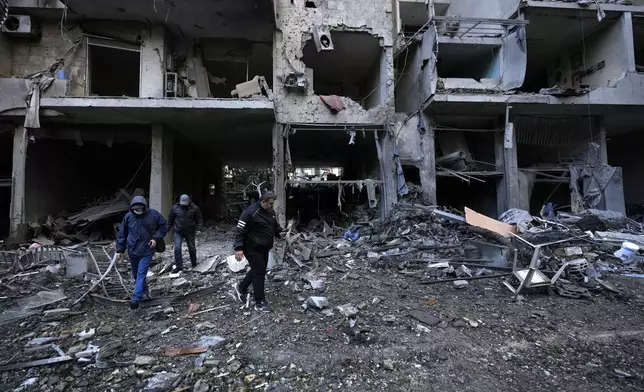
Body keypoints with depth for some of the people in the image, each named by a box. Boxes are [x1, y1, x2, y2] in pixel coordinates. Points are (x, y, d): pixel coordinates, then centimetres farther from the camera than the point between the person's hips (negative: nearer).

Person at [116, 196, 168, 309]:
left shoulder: (153, 214, -9)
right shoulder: (128, 216, -4)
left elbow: (163, 226, 3)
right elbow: (122, 234, 5)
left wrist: (156, 238, -10)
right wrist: (120, 249, 4)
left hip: (147, 251, -3)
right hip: (132, 251, 4)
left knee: (141, 274, -8)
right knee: (136, 275, 16)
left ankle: (136, 299, -6)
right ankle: (144, 291, 37)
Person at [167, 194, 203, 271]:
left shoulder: (194, 208, -7)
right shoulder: (175, 208, -4)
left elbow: (199, 219, -1)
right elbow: (170, 219, 7)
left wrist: (198, 229, -12)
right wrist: (167, 229, 8)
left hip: (190, 232, 0)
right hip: (178, 232, 0)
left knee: (192, 248, 10)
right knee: (177, 248, -10)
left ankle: (194, 264, 28)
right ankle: (178, 265, 1)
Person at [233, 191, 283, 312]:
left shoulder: (271, 212, 4)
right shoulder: (250, 212, -22)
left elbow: (275, 226, 21)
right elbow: (240, 231, -23)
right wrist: (239, 248, -28)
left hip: (264, 248, 9)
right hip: (253, 248, -9)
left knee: (257, 271, 19)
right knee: (259, 273, -4)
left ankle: (241, 287, 41)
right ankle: (260, 303, 8)